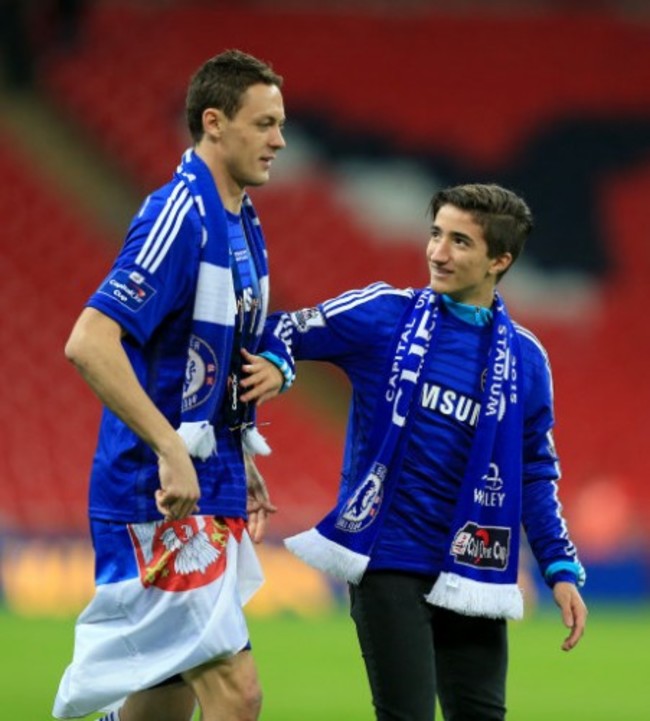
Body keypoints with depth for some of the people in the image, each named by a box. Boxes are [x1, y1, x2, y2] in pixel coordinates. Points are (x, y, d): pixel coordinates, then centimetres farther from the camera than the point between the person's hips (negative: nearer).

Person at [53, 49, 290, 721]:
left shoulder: (242, 222, 14)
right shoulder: (179, 216, -16)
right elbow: (89, 342, -25)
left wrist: (270, 370, 13)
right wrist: (171, 450, -28)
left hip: (210, 494, 10)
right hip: (159, 496, -10)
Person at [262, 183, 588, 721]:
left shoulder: (524, 358, 6)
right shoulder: (384, 315, -1)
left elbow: (536, 473, 13)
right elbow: (284, 333, 3)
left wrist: (562, 569, 8)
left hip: (470, 571, 3)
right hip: (387, 562, -3)